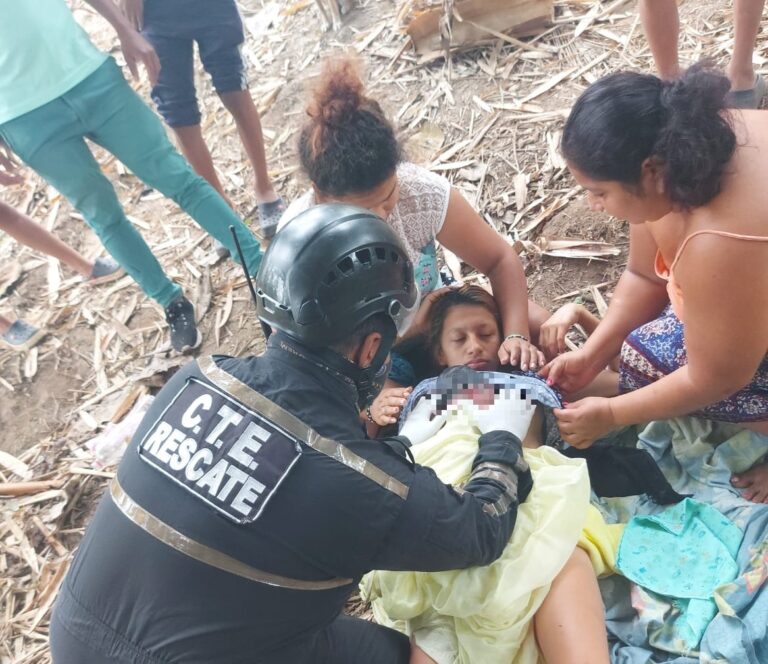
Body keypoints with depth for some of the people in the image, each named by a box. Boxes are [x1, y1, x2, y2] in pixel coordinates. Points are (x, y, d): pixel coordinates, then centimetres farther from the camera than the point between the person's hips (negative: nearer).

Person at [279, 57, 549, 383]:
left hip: (431, 313, 3)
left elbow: (500, 259, -14)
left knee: (536, 325, -13)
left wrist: (516, 335, -28)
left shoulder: (423, 190, -25)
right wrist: (408, 327, -28)